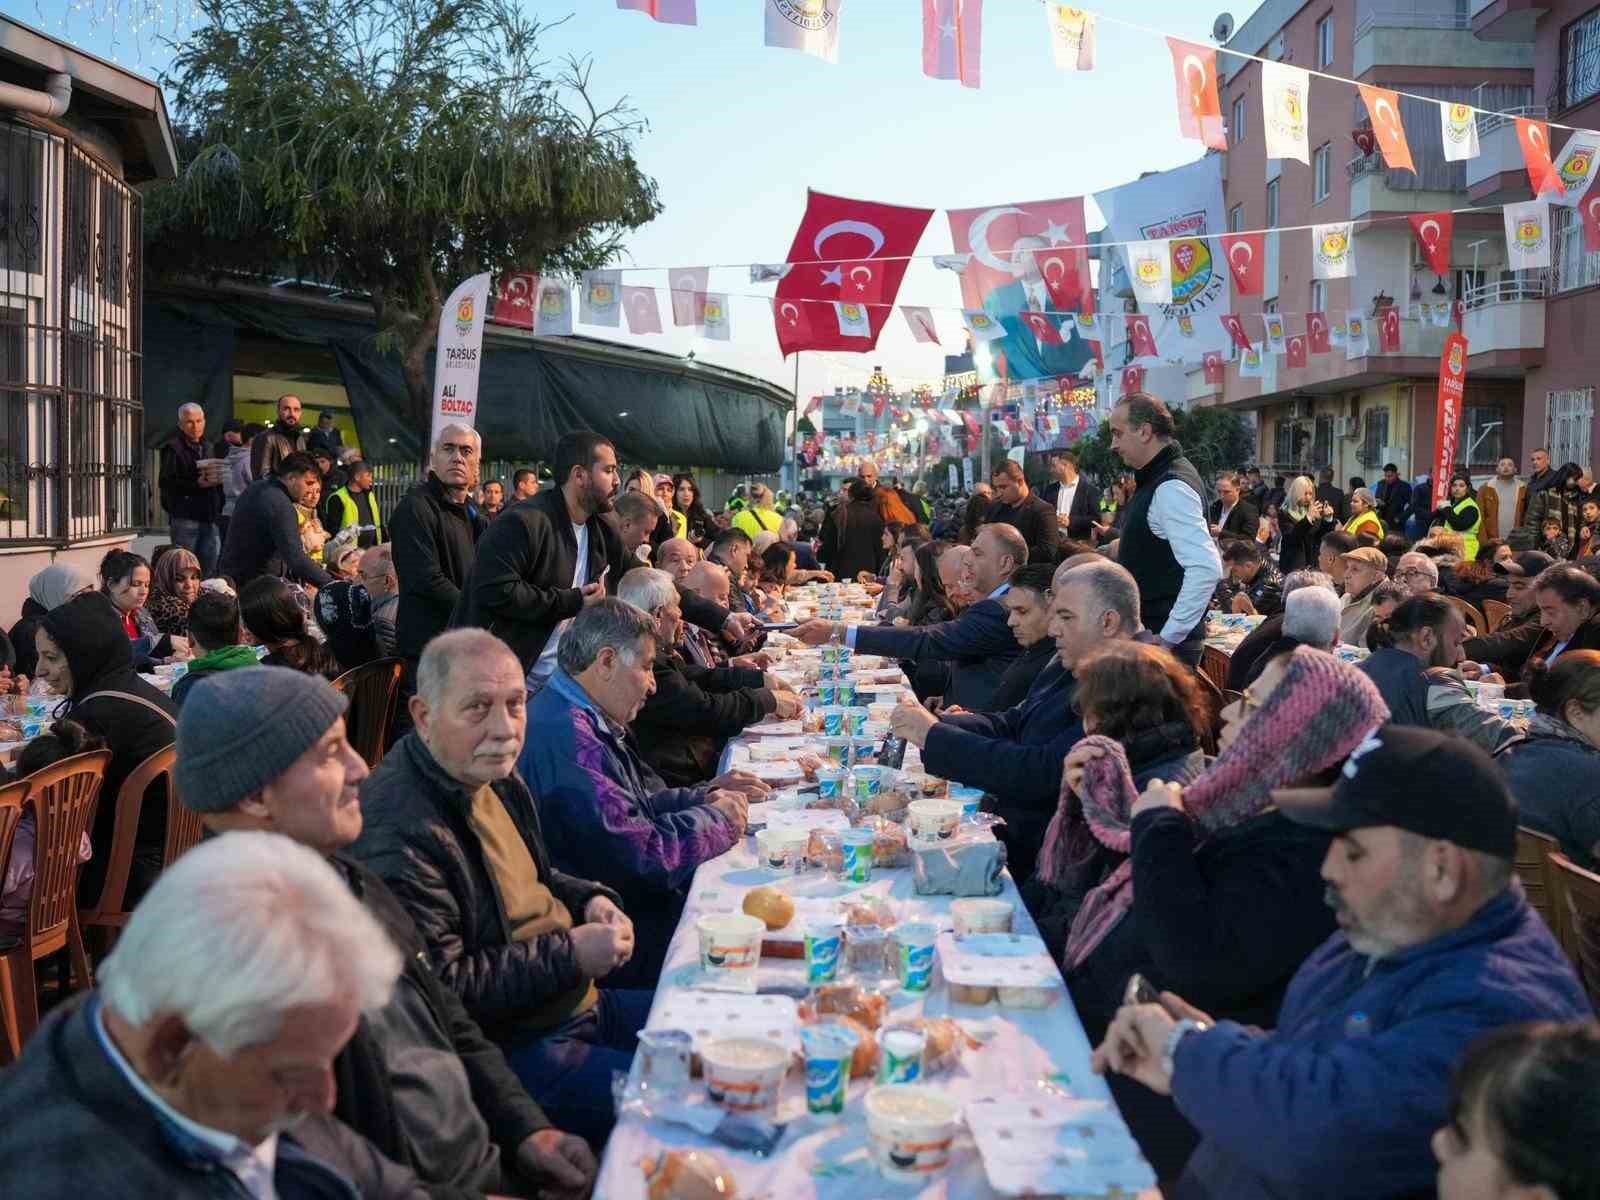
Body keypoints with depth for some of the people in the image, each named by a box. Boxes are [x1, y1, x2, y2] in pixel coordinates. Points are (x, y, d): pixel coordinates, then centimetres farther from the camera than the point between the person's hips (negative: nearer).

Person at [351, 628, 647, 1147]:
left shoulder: (494, 775, 5)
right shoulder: (399, 832, -26)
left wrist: (589, 899, 2)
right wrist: (570, 953, -21)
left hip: (579, 1003, 10)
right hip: (506, 1050, -10)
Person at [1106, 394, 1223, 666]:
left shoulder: (1171, 487, -18)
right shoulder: (1157, 478, 13)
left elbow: (1206, 569, -27)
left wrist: (1167, 637, -24)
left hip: (1169, 644, -9)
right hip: (1151, 635, 9)